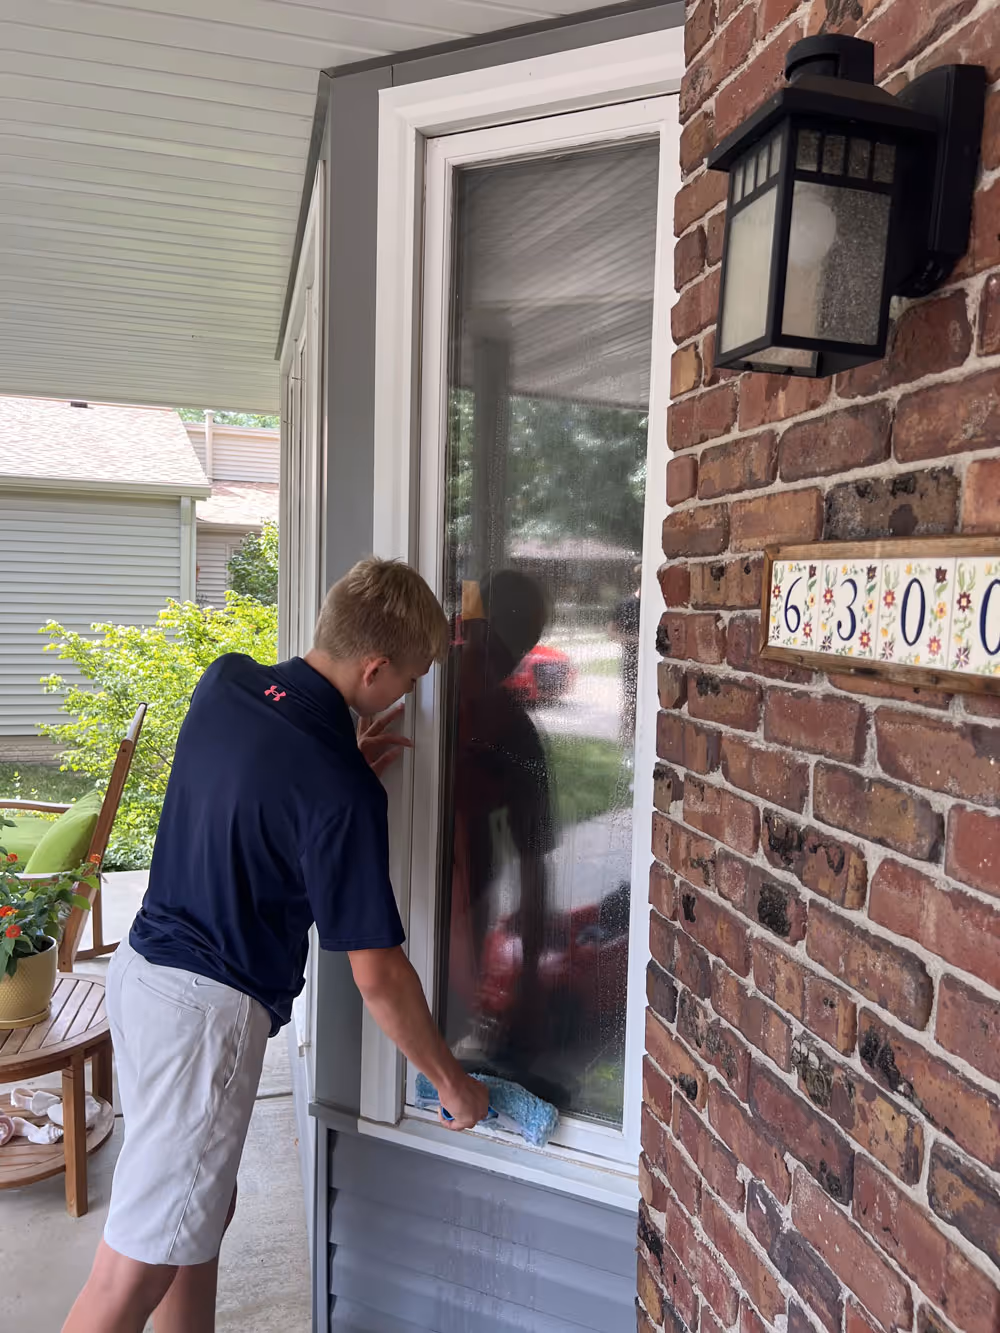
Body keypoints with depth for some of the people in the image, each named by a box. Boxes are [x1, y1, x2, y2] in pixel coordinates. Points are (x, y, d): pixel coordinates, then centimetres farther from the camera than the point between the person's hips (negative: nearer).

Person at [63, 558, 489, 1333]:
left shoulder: (224, 681, -3)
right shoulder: (342, 793, -24)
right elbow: (377, 973, -16)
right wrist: (452, 1083, -1)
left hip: (142, 970, 9)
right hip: (208, 1009, -9)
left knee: (204, 1208, 23)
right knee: (140, 1267, 5)